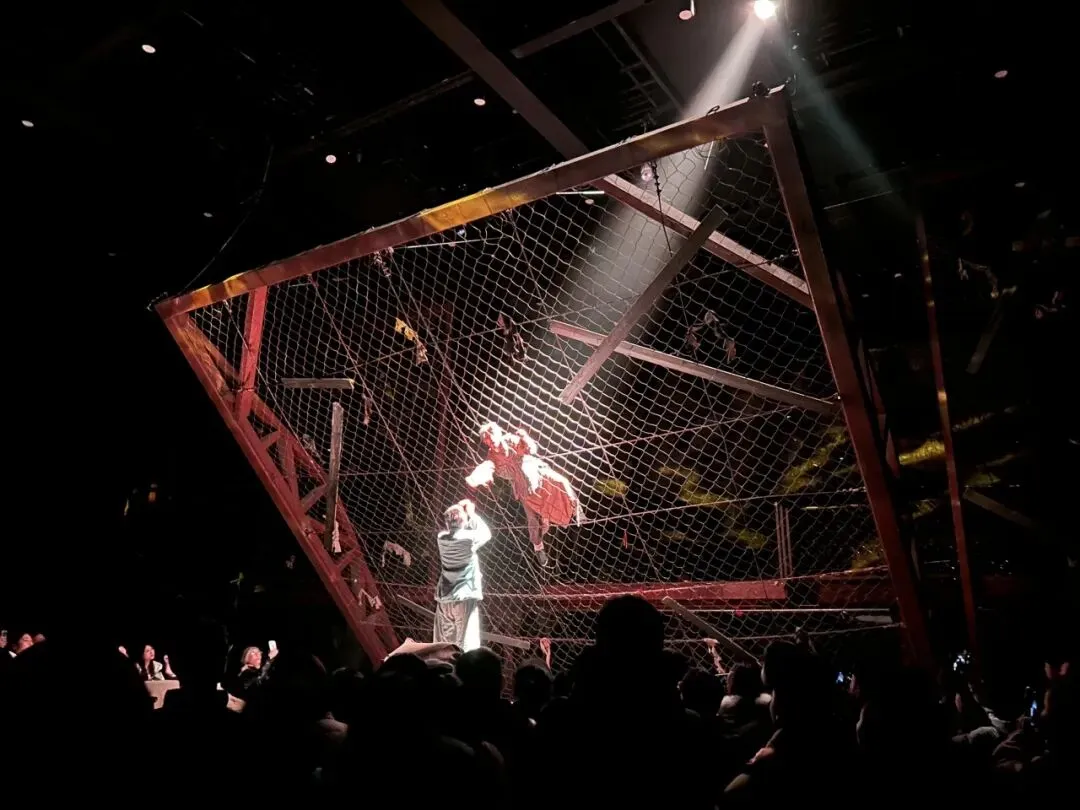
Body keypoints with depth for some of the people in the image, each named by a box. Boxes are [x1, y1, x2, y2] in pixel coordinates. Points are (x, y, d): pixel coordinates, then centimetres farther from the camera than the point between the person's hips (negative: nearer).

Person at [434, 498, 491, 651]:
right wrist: (472, 513, 12)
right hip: (465, 596, -5)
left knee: (443, 641, 12)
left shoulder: (442, 537, -2)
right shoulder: (469, 537, -14)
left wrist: (457, 509, 12)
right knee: (466, 641, -3)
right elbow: (487, 533, 7)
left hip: (445, 597, 5)